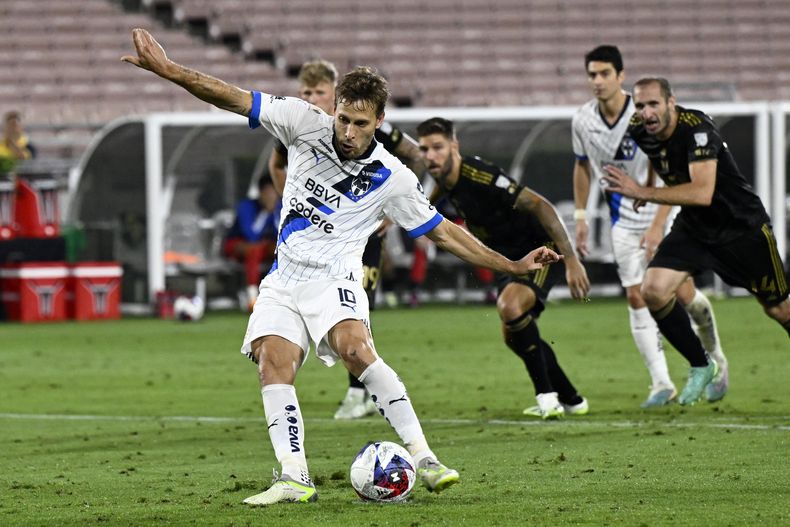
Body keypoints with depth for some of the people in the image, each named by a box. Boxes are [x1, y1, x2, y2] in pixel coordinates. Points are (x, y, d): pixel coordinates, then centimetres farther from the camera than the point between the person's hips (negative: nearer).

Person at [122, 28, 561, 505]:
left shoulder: (393, 178, -5)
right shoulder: (306, 125, -4)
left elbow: (443, 232, 4)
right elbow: (232, 98, -4)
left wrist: (511, 266, -1)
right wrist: (167, 69, -12)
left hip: (334, 280, -3)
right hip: (283, 281, 3)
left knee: (356, 348, -30)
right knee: (272, 361, -20)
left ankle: (424, 459, -28)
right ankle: (295, 479, -23)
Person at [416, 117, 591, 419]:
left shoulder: (479, 177, -29)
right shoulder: (444, 181, -3)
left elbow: (540, 206, -31)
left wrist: (571, 260, -34)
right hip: (510, 259, 10)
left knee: (510, 307, -32)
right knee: (514, 335, 13)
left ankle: (547, 395, -19)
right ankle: (571, 400, 30)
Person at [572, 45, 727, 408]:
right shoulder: (583, 121, -6)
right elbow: (582, 166, 13)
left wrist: (658, 225, -26)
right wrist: (580, 215, 10)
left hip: (663, 214, -4)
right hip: (624, 221, 4)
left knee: (684, 294, -4)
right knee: (637, 298, -7)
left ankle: (715, 360, 24)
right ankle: (661, 383, -5)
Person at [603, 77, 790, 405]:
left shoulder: (697, 128, -29)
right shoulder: (639, 131, -9)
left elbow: (703, 192, -41)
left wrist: (641, 192, -40)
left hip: (742, 227, -5)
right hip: (694, 227, 6)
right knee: (654, 291, -15)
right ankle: (701, 366, 4)